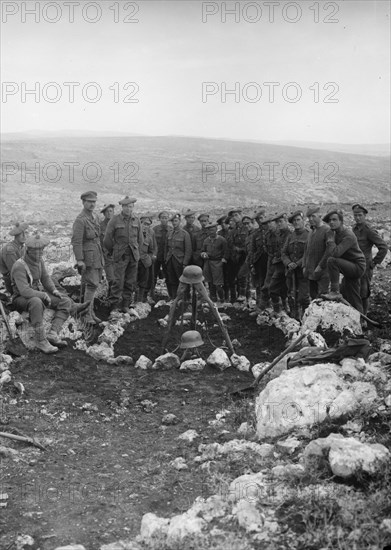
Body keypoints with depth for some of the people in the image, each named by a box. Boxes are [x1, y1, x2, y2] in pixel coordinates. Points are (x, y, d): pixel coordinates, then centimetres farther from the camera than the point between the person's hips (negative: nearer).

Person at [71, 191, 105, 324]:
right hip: (88, 257, -8)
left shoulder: (95, 217, 13)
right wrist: (79, 261, -23)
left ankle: (90, 313, 16)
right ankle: (87, 314, -6)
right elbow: (76, 242, -18)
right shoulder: (80, 220, -14)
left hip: (97, 256, 8)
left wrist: (101, 257, 20)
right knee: (92, 285, -11)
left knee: (91, 285, 11)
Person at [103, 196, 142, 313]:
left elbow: (140, 239, 19)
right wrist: (113, 252, 7)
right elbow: (107, 239, -1)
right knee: (118, 281, -9)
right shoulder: (115, 219, -5)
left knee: (131, 282, 5)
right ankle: (115, 306, -2)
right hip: (120, 255, -4)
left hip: (134, 255, 4)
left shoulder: (136, 220, 8)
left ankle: (126, 305, 13)